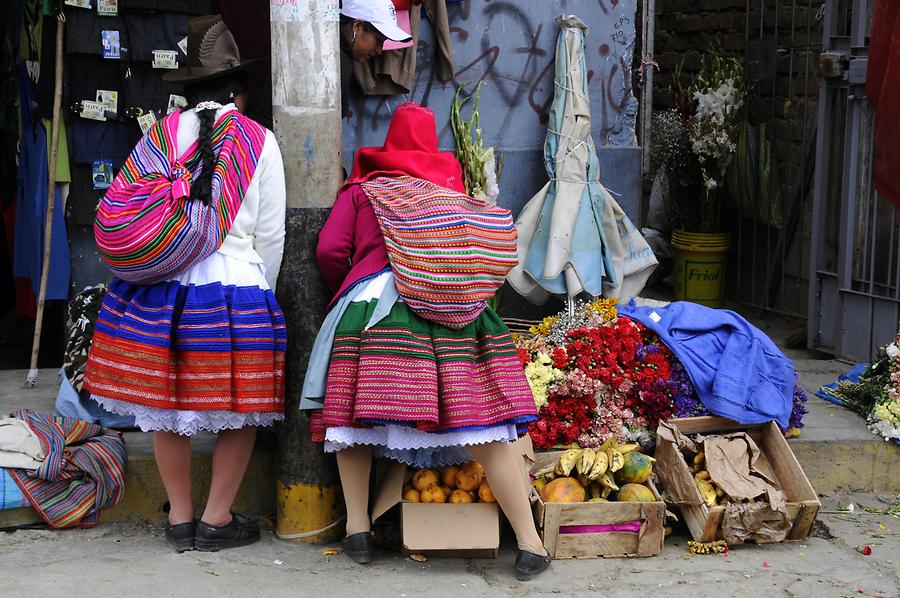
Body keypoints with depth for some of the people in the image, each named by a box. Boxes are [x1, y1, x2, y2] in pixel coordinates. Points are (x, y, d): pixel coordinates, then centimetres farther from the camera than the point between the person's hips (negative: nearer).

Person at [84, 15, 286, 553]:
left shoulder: (162, 134, 5)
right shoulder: (260, 141, 0)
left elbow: (121, 213, 4)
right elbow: (271, 236, 1)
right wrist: (260, 293, 15)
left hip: (159, 289, 3)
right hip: (236, 288, -3)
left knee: (166, 406, 12)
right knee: (238, 411, 9)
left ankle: (181, 518, 21)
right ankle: (217, 520, 14)